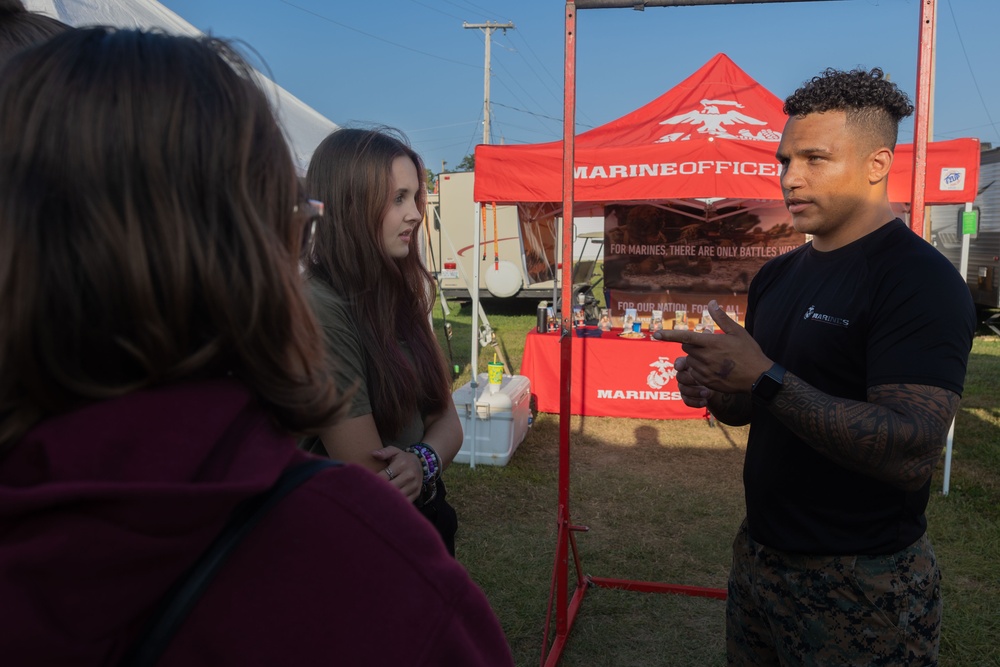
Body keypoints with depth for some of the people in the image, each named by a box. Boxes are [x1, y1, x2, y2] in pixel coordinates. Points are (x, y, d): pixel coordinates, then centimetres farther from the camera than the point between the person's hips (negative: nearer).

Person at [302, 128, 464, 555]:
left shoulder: (399, 296, -1)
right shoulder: (317, 310, -26)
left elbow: (447, 420, -2)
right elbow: (372, 480, -24)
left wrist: (422, 461, -21)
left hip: (425, 521, 7)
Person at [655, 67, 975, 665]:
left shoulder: (919, 280, -18)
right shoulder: (778, 275, 6)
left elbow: (912, 455, -27)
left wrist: (765, 379, -31)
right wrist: (712, 391, -7)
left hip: (861, 587, -7)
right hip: (760, 554, 7)